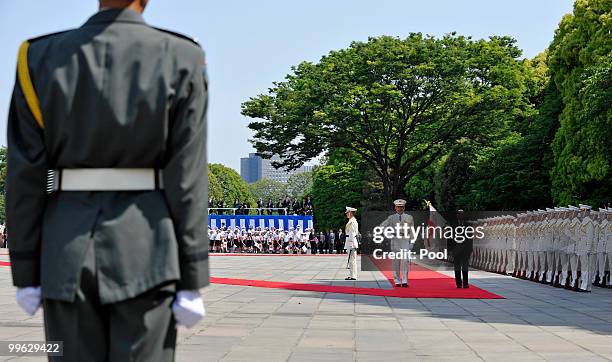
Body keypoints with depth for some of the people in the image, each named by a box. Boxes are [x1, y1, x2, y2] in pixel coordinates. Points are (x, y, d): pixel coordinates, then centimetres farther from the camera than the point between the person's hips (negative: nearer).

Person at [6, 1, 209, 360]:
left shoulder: (41, 57, 2)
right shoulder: (181, 58, -4)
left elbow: (24, 177, 0)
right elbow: (187, 180, -7)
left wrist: (26, 275, 8)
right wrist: (192, 283, -3)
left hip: (68, 255, 2)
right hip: (145, 254, -2)